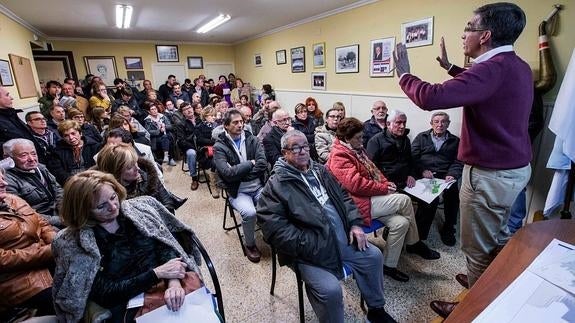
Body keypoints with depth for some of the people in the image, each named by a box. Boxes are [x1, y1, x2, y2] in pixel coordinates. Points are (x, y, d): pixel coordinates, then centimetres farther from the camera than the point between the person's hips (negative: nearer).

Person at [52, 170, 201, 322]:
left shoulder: (139, 207, 3)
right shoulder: (75, 244, -4)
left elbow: (166, 240, -3)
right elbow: (106, 294, -6)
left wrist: (173, 281, -20)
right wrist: (157, 273, -16)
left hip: (168, 286, 2)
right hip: (129, 308, -2)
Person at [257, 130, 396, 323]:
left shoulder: (320, 171, 11)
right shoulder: (276, 184, -12)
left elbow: (343, 197, 17)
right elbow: (273, 226, -20)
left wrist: (355, 224, 2)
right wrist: (309, 246, -22)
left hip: (343, 238, 7)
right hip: (309, 249, -7)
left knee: (374, 256, 9)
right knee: (330, 289, -24)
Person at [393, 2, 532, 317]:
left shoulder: (493, 68, -25)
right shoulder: (517, 66, 7)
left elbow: (431, 98, -35)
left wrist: (403, 74, -18)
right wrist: (451, 68, 27)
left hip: (490, 174, -10)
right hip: (515, 167, 10)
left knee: (478, 248, 7)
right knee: (497, 237, 27)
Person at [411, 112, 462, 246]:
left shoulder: (455, 141, 20)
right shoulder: (421, 137, 18)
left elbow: (458, 162, 10)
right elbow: (413, 156, 6)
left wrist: (452, 174, -10)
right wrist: (422, 170, -10)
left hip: (445, 176, 2)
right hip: (424, 175, -1)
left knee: (453, 192, -30)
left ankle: (448, 229, -7)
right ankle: (420, 232, -16)